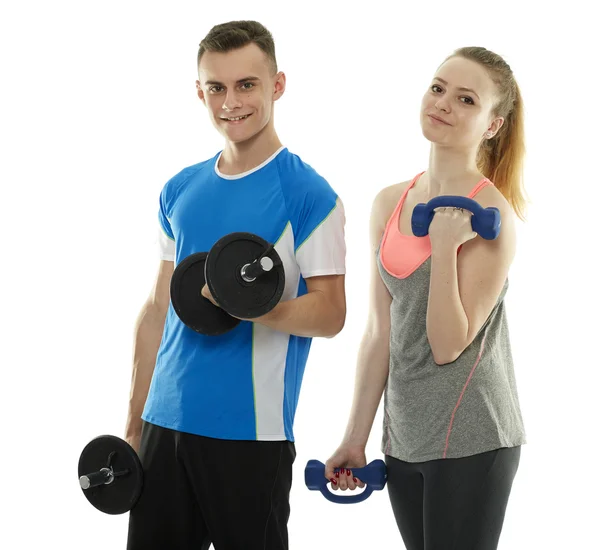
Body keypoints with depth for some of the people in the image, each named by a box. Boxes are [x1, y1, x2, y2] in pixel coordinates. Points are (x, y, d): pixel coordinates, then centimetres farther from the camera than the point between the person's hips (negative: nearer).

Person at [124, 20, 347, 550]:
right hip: (165, 424, 5)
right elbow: (157, 310, 14)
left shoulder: (308, 194, -7)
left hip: (252, 431, -5)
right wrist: (134, 422, 13)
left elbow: (329, 313, -9)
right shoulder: (180, 190, 10)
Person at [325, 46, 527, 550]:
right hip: (405, 434, 6)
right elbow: (380, 332, 10)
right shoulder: (390, 204, 6)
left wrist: (444, 245, -23)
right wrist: (355, 438, 11)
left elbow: (449, 345, -14)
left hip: (470, 438, -6)